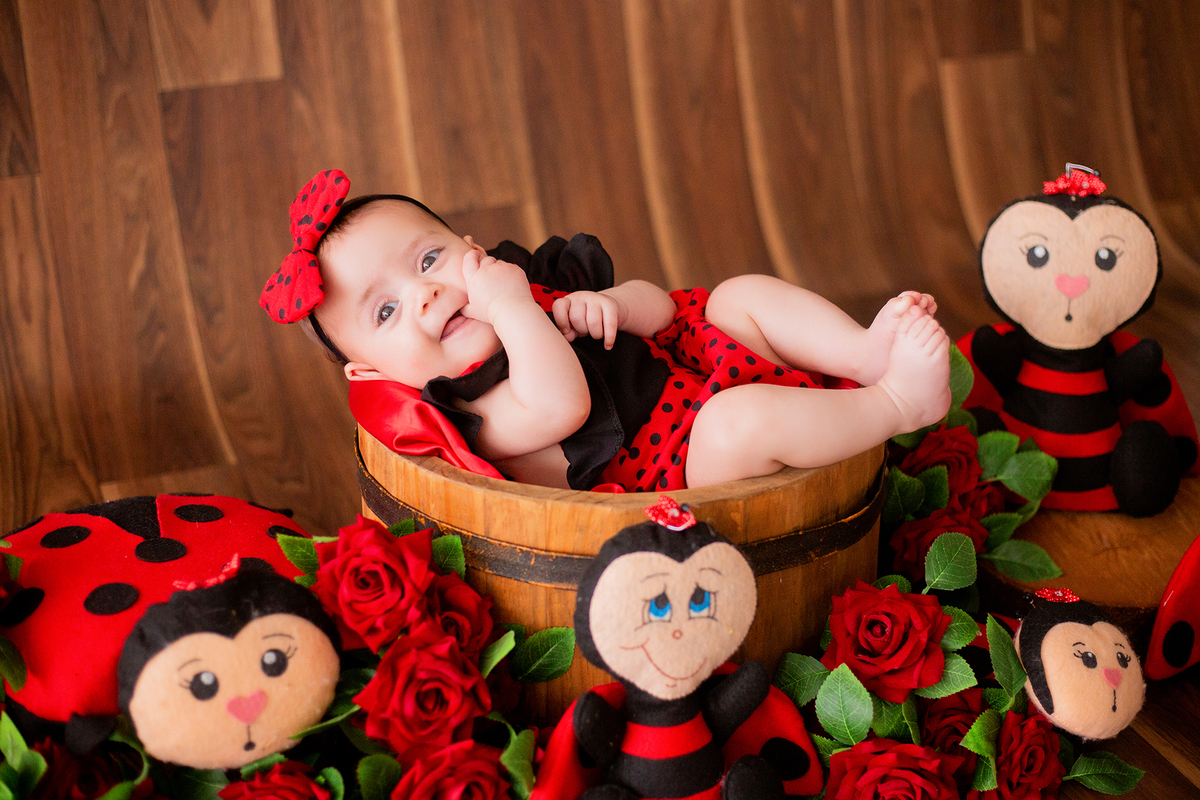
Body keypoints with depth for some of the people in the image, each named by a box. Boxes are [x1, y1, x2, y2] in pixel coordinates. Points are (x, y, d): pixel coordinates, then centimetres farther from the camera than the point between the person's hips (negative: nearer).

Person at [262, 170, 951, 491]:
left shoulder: (537, 306, 12)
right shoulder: (477, 414, -13)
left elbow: (661, 309, 13)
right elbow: (562, 405, -34)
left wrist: (609, 304, -10)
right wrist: (509, 306, -27)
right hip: (682, 472, -9)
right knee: (739, 420, -36)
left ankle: (865, 351, -8)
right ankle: (899, 402, -17)